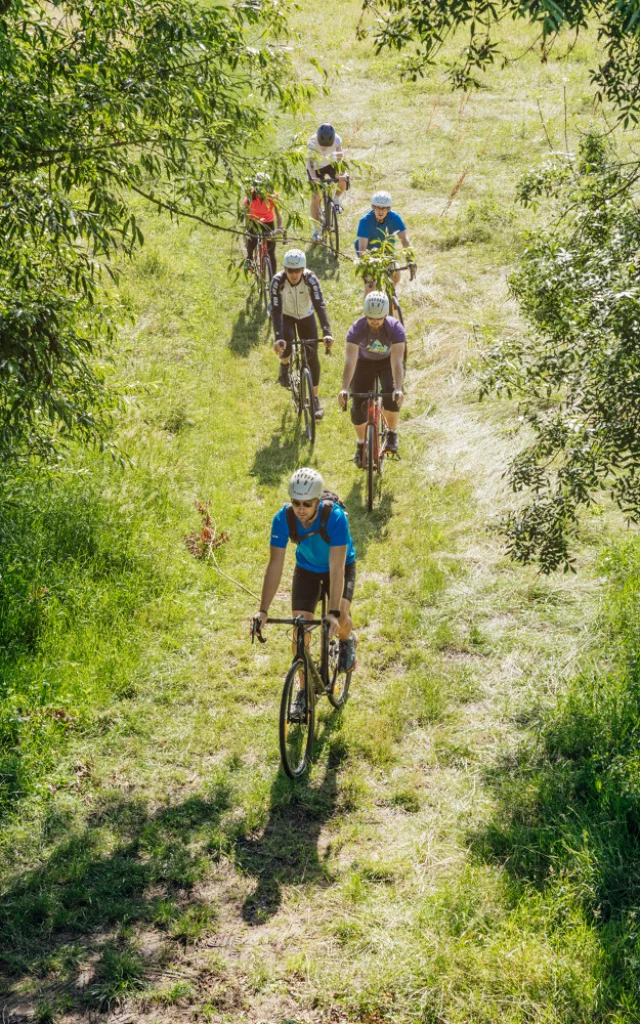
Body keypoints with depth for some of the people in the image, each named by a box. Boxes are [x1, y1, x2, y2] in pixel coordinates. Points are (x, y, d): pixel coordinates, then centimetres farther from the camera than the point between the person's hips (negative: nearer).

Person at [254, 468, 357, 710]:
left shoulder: (335, 517, -37)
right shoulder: (283, 519, -29)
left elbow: (336, 567, -38)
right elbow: (275, 566, -26)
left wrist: (334, 612, -45)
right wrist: (263, 610, -32)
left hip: (340, 567, -2)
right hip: (307, 569, 2)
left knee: (341, 616, -26)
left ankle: (347, 641, 12)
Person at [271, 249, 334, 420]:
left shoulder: (310, 279, -30)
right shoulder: (278, 281, -31)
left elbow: (320, 305, -35)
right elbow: (275, 310, -35)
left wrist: (327, 333, -48)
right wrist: (278, 338, -47)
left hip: (306, 316, 1)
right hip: (286, 316, -1)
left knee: (312, 356, -5)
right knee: (287, 339, -33)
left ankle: (315, 399, 8)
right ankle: (284, 367, 0)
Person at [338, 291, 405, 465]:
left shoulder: (395, 328, -32)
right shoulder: (357, 328, -31)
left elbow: (397, 360, -40)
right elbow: (350, 360, -39)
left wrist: (398, 389, -53)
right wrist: (345, 389, -51)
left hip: (387, 361, -1)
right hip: (364, 362, 1)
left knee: (392, 396, -28)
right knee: (358, 406, -13)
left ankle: (392, 433, -1)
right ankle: (361, 445, 11)